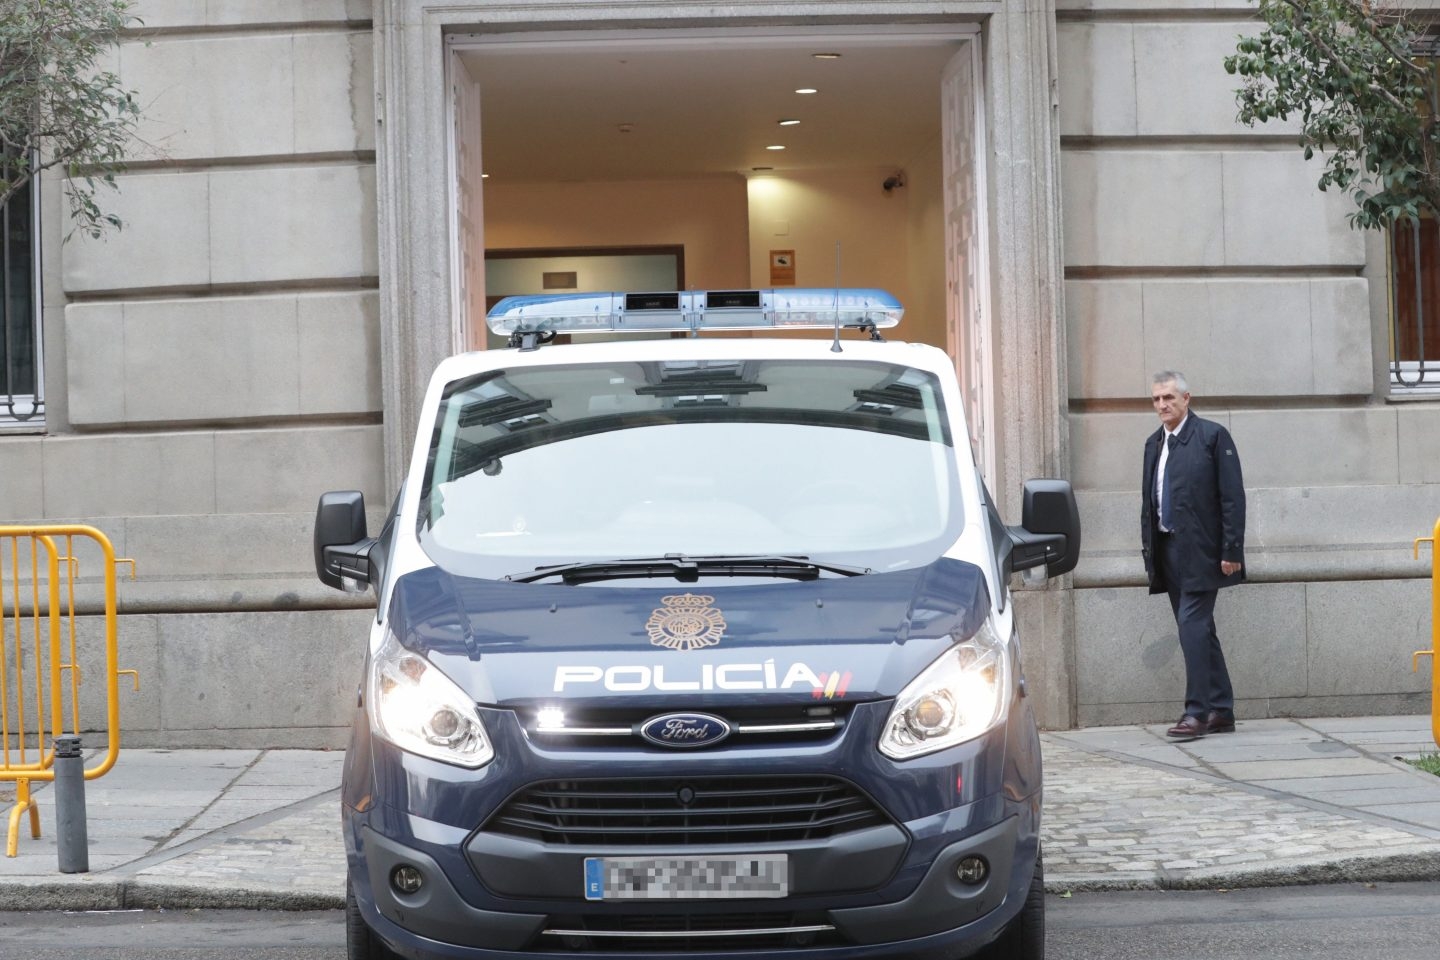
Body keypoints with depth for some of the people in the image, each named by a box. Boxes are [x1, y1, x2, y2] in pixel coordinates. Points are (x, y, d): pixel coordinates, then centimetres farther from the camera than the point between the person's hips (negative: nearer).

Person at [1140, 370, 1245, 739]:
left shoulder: (1212, 436, -5)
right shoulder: (1154, 443, 14)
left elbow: (1233, 497, -9)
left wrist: (1231, 551, -14)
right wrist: (1148, 549, 11)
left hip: (1200, 550, -7)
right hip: (1168, 550, 7)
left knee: (1193, 626, -13)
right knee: (1198, 630, 10)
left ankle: (1198, 712, -10)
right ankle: (1220, 710, 16)